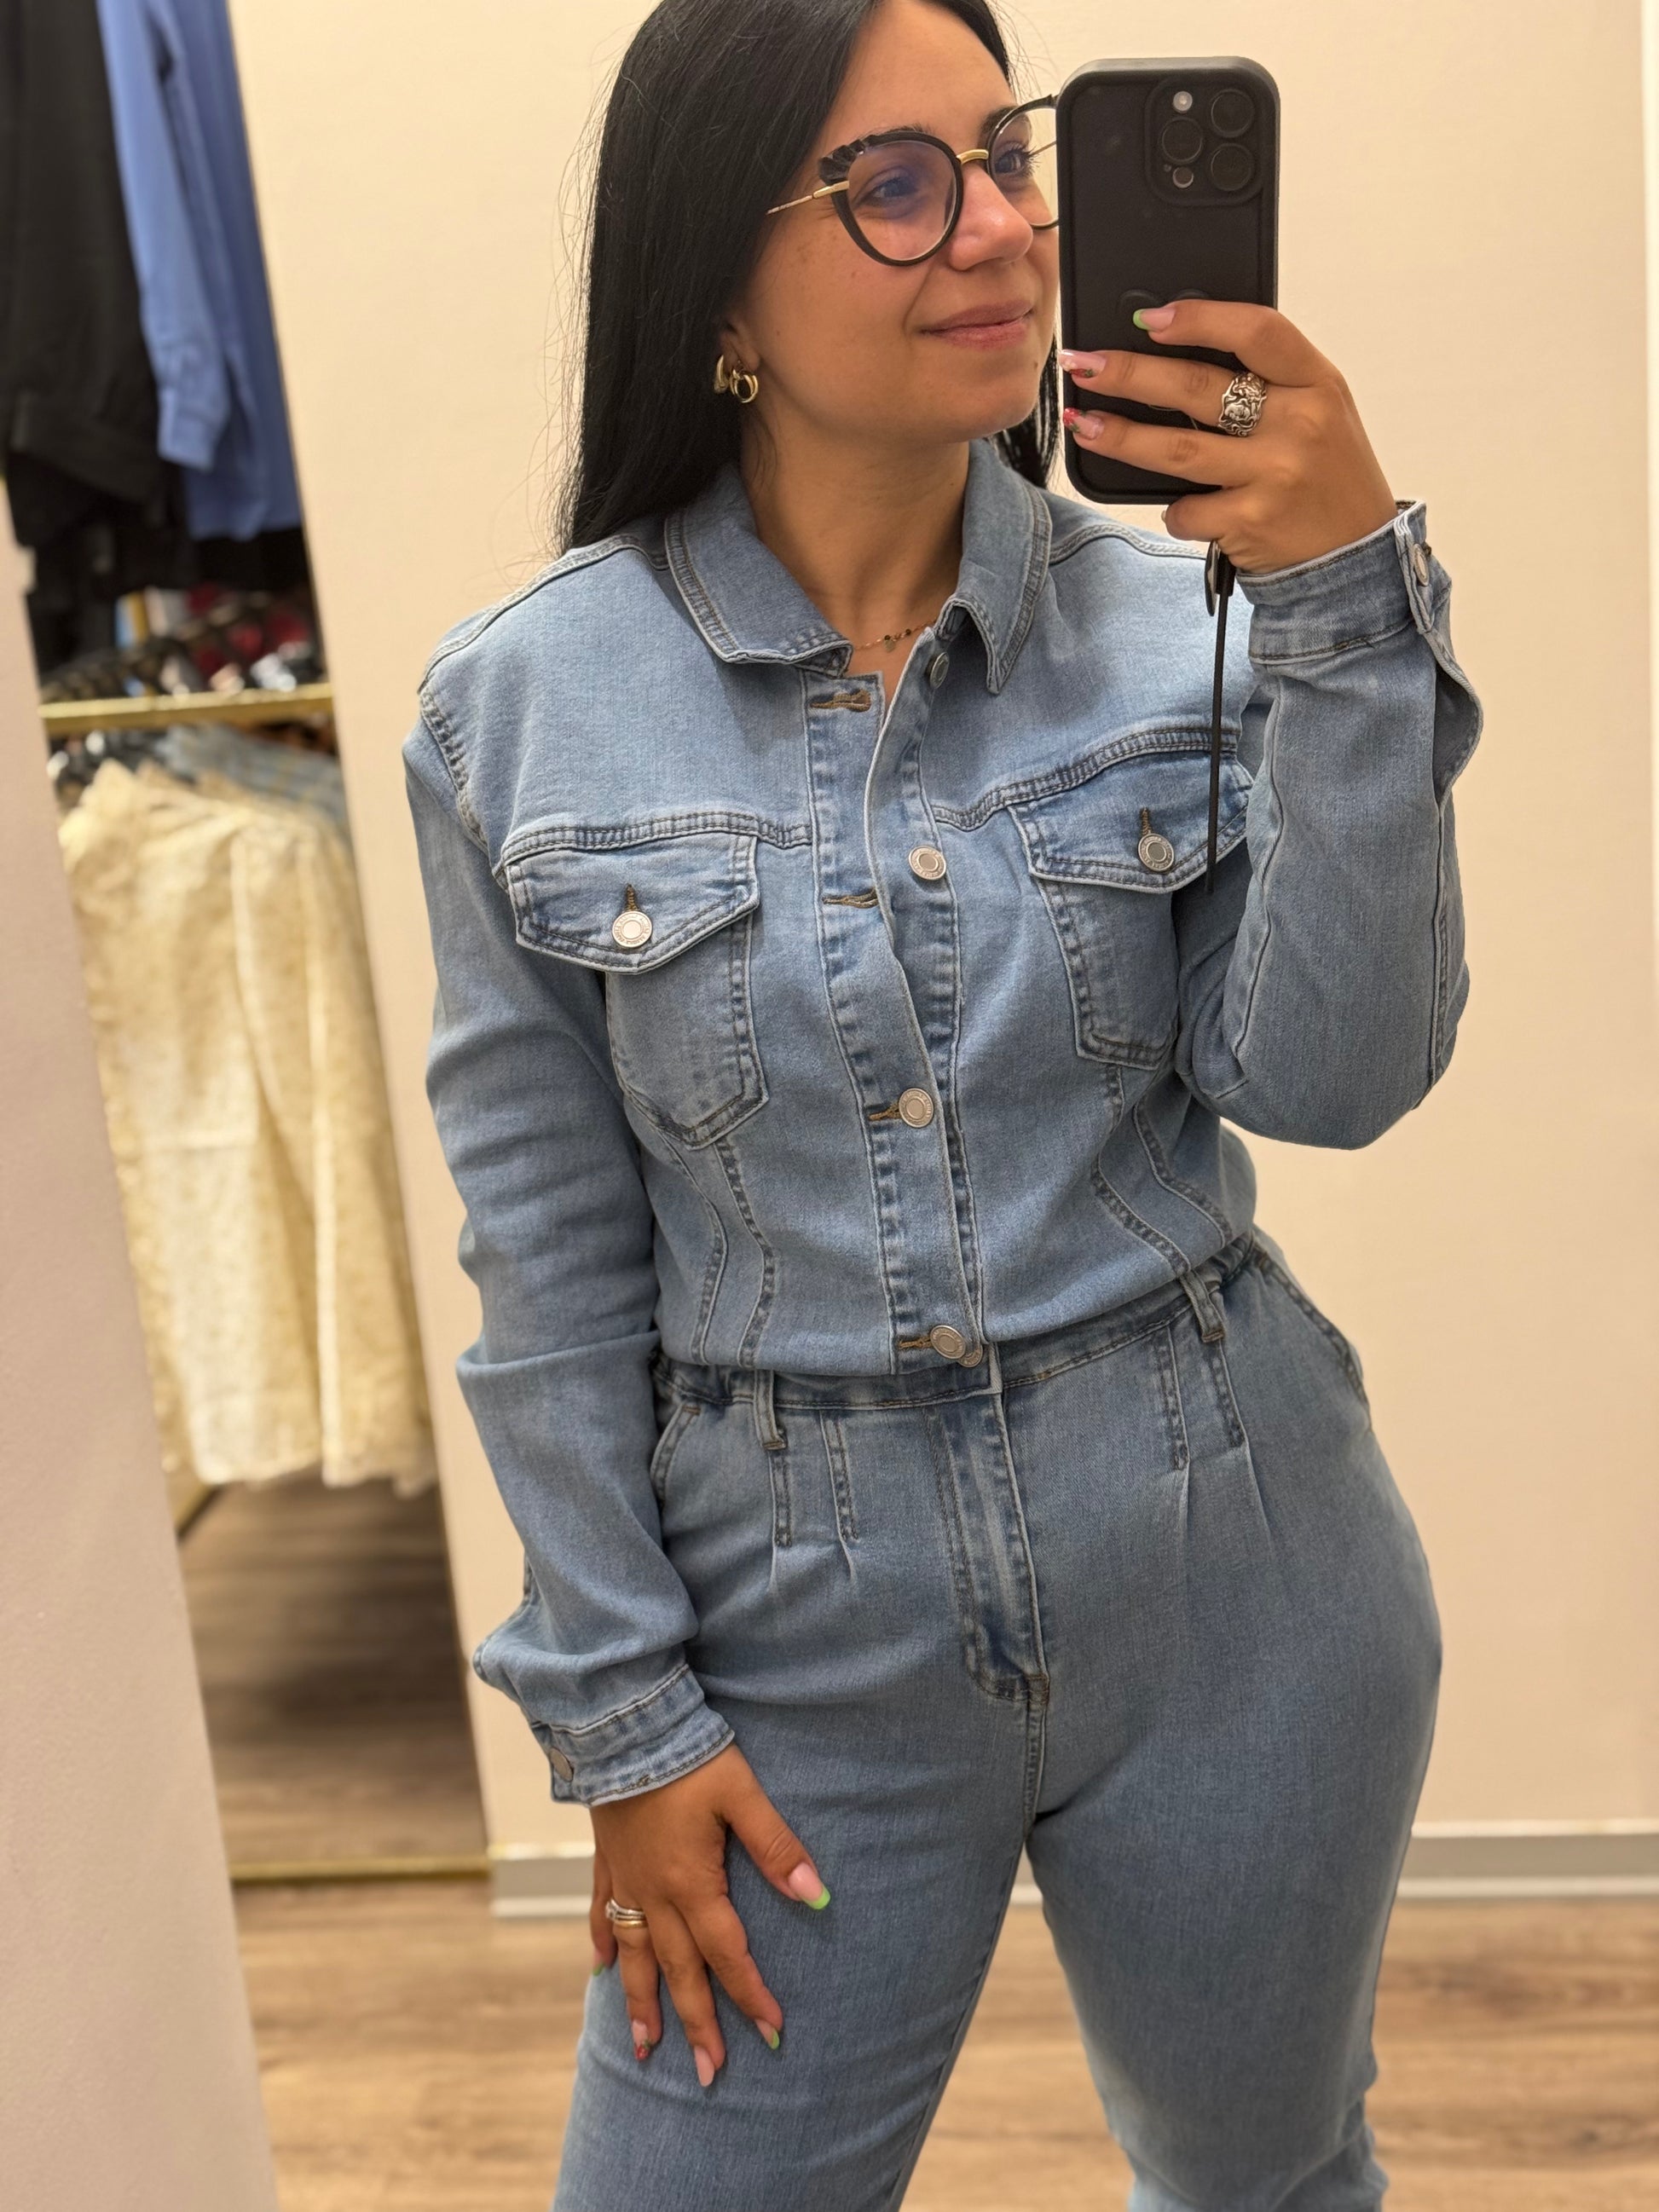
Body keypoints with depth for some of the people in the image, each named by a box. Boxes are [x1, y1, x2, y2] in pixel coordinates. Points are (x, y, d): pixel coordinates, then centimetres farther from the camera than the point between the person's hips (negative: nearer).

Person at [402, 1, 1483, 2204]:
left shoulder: (1184, 620, -5)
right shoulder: (521, 704, -8)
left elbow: (1330, 1076, -15)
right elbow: (550, 1259, -4)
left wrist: (1354, 604, -23)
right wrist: (621, 1715, -1)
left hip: (1229, 1569, 2)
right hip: (806, 1609, -1)